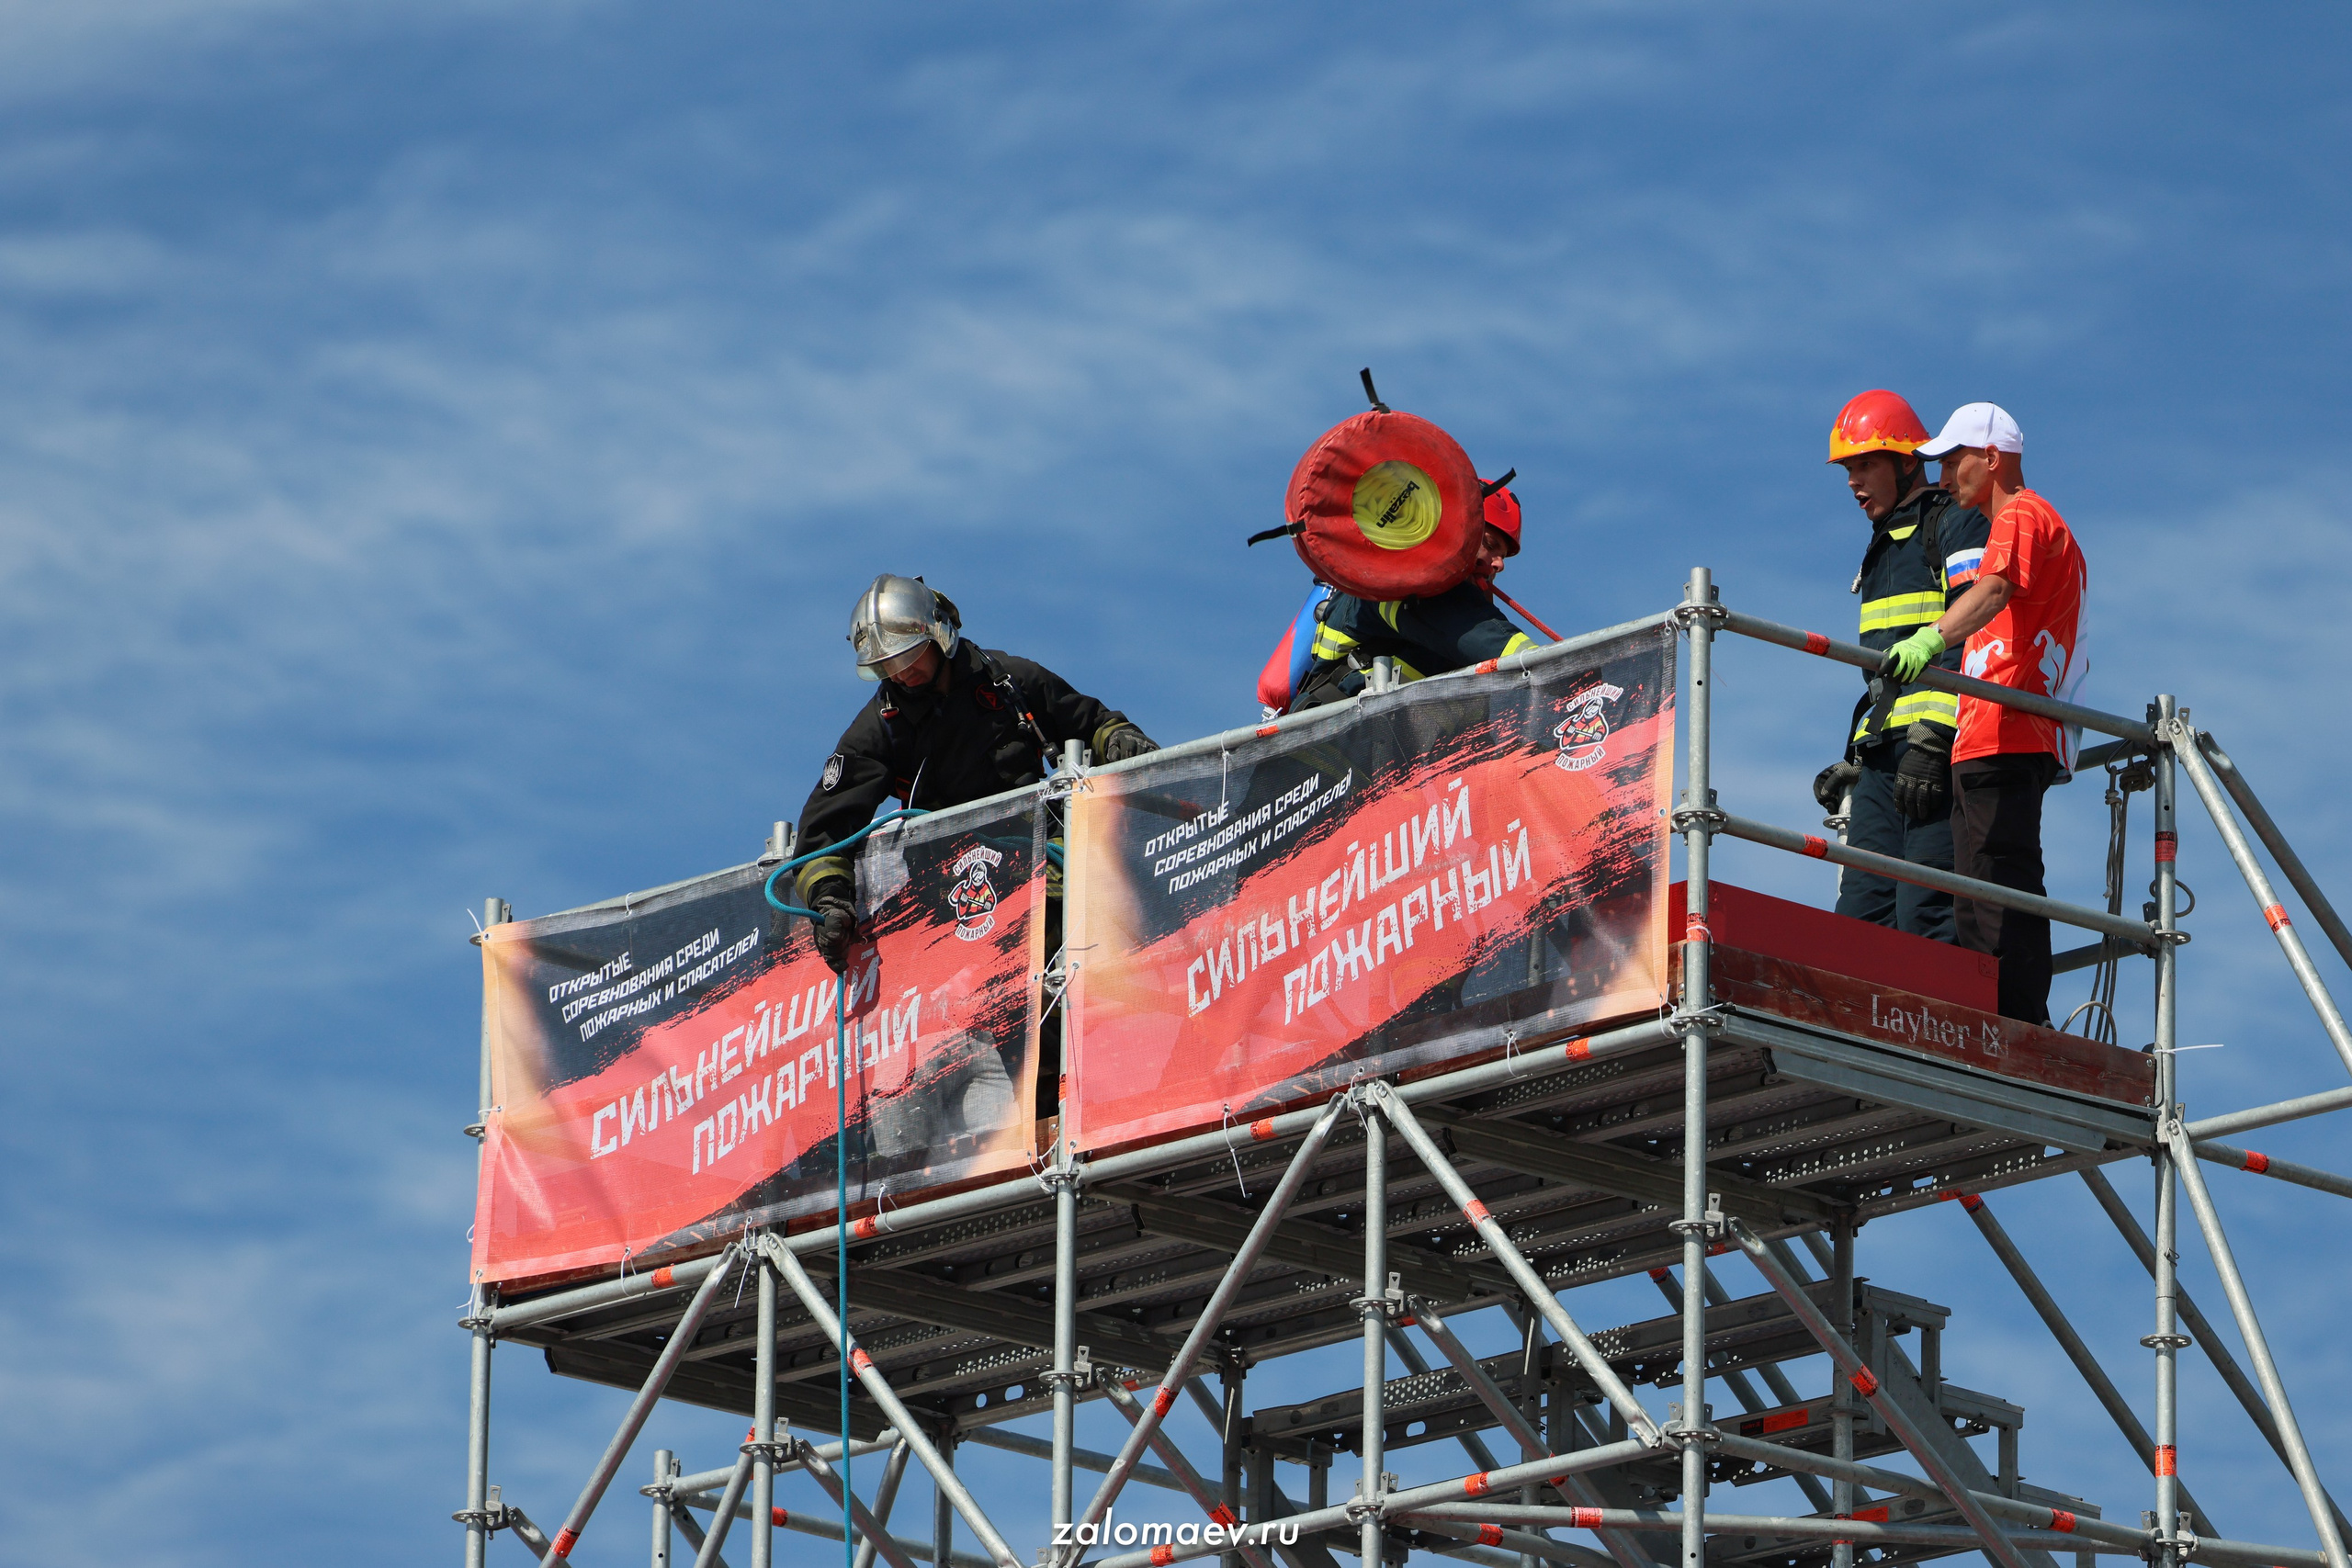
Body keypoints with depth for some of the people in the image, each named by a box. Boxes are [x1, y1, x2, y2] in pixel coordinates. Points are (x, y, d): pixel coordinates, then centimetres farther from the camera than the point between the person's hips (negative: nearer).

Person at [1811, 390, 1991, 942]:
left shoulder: (1957, 525, 0)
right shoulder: (1881, 549, 29)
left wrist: (1932, 737, -22)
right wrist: (1852, 760, 26)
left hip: (1941, 751, -9)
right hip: (1884, 755, 9)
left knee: (1924, 916, -18)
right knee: (1861, 912, -3)